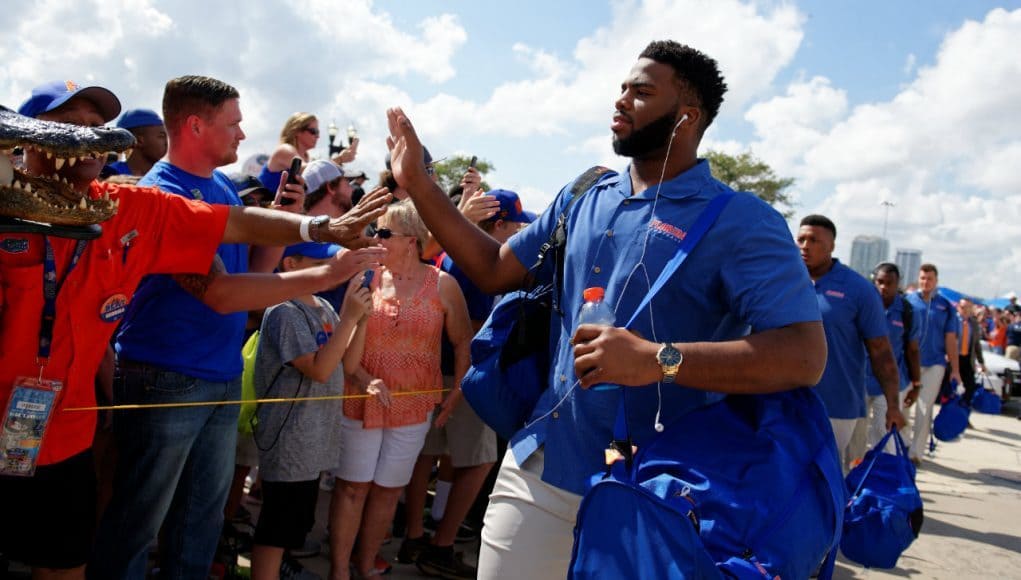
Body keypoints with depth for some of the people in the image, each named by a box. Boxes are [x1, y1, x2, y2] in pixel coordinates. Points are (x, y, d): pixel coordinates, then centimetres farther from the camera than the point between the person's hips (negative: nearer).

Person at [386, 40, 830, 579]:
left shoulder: (739, 221, -12)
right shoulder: (582, 198, 8)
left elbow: (804, 355, -21)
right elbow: (494, 270, 13)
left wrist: (659, 360, -31)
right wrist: (417, 182, 8)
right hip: (537, 466, 5)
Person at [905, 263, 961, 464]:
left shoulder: (945, 306, 3)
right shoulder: (907, 301, 0)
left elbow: (950, 339, 4)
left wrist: (955, 369, 2)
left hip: (934, 363, 0)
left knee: (924, 409, -2)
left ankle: (915, 452, 4)